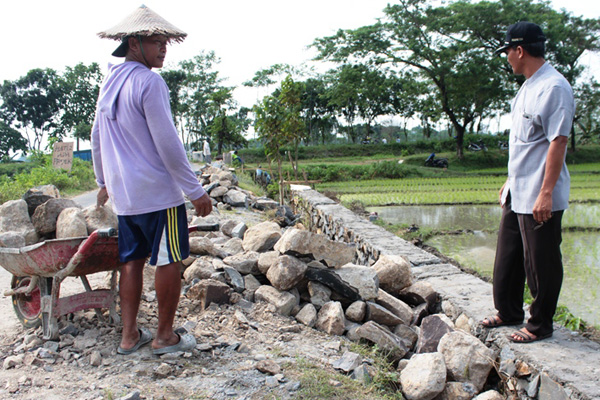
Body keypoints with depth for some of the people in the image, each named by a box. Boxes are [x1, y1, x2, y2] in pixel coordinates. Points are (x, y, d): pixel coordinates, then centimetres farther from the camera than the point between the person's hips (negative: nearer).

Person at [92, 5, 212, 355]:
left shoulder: (111, 82, 13)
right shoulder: (148, 81, -14)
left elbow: (96, 138, 21)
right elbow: (167, 144, -18)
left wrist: (104, 181, 33)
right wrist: (196, 191, -14)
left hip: (123, 193, 8)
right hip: (158, 191, -8)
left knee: (132, 260, 13)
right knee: (169, 261, 2)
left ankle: (130, 335, 19)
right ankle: (165, 336, 12)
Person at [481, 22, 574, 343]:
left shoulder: (554, 87, -17)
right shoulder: (528, 87, 14)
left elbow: (558, 142, -21)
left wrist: (546, 193, -24)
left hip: (540, 199, -10)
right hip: (517, 194, 10)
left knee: (541, 263, 4)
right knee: (508, 257, 18)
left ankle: (540, 325, 20)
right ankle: (508, 312, 34)